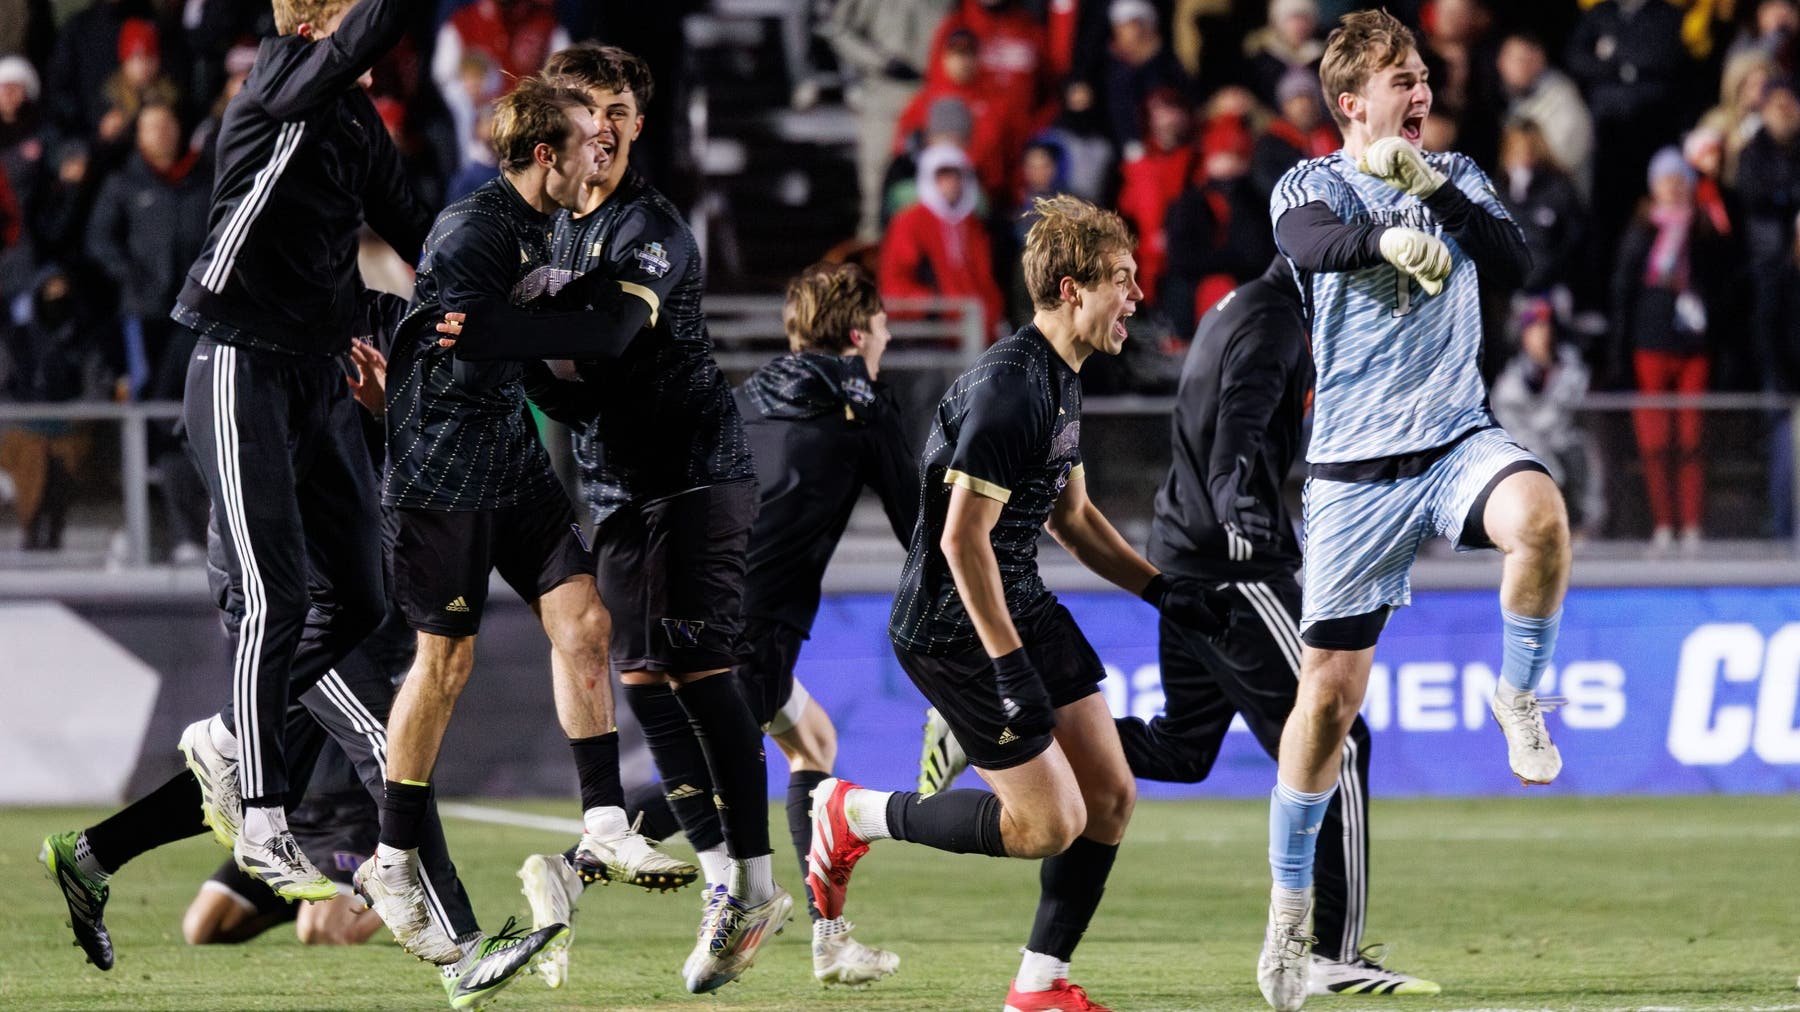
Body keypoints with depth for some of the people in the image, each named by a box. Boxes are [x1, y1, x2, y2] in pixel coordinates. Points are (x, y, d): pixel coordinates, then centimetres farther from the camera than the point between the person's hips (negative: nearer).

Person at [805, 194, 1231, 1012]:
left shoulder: (1060, 382, 11)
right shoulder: (1010, 387, -23)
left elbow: (1071, 514, 24)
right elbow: (963, 538, -25)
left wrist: (1161, 590, 13)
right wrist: (1009, 666, -24)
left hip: (1021, 603, 10)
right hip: (953, 627, -10)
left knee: (1111, 796, 6)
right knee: (1051, 822, -8)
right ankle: (854, 815, 8)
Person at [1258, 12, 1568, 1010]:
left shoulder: (1453, 176, 13)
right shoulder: (1312, 184, 2)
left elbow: (1513, 260, -4)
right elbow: (1306, 240, -22)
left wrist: (1430, 187, -15)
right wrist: (1385, 235, -43)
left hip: (1458, 438, 2)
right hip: (1355, 466, -2)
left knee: (1540, 516, -33)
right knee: (1330, 690, -3)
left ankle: (1516, 696, -8)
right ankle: (1289, 904, 12)